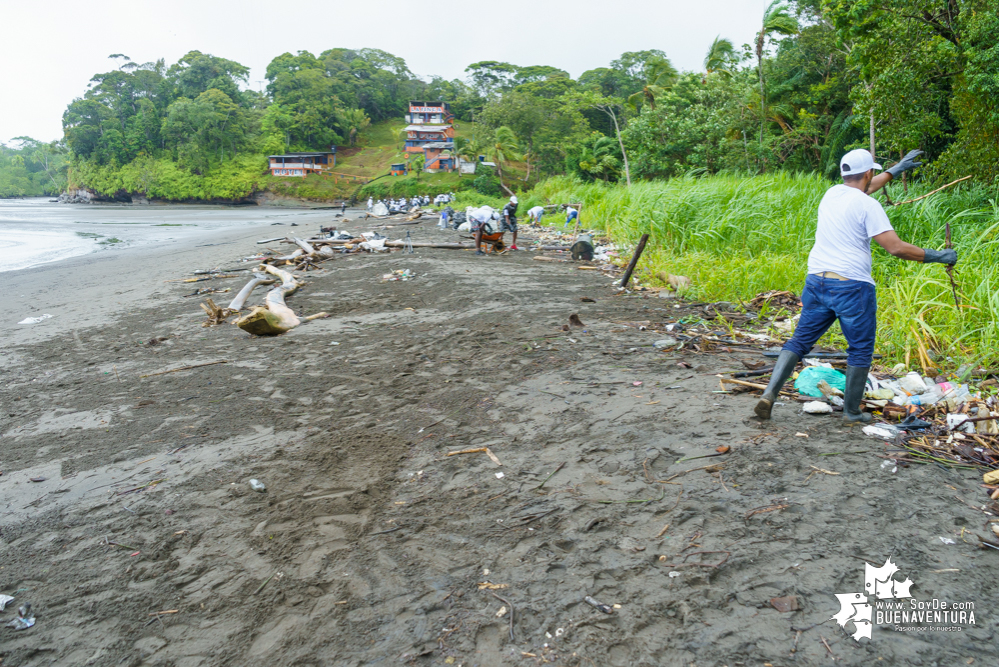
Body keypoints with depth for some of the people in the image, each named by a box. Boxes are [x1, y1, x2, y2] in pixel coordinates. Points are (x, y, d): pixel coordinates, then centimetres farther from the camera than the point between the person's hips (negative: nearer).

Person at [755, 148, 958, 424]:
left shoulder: (832, 193, 12)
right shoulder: (868, 205, -9)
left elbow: (860, 189, 35)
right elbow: (896, 247, -14)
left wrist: (895, 170, 45)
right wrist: (935, 256, -2)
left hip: (817, 280, 6)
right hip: (852, 285, -6)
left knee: (800, 341, 9)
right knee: (860, 350, 8)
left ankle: (770, 393, -4)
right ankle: (852, 411, 15)